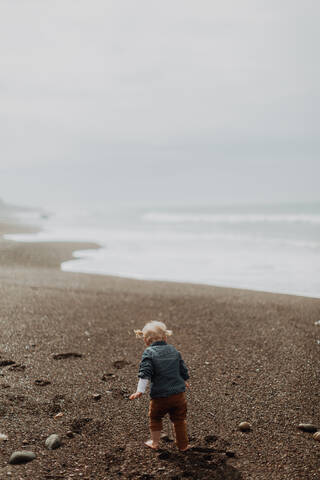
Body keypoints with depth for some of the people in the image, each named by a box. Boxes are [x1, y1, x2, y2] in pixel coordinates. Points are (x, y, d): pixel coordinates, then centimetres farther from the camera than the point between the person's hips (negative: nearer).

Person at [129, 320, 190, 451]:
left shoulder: (148, 352, -7)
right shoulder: (174, 350, 8)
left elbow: (145, 373, -18)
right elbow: (183, 370, 17)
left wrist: (140, 390, -20)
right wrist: (184, 382, 36)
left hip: (159, 397, -3)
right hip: (178, 393, 4)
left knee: (155, 418, 20)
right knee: (179, 419, 17)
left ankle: (155, 442, 28)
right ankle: (183, 444, 23)